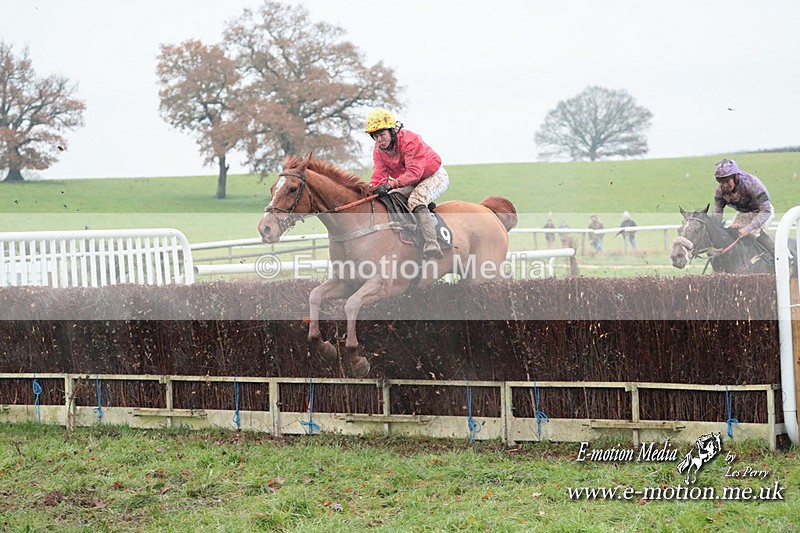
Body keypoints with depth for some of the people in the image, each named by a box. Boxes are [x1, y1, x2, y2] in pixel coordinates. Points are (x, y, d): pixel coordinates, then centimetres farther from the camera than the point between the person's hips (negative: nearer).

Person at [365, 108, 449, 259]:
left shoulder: (410, 140, -28)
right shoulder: (378, 150, -5)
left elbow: (414, 172, -36)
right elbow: (379, 175, -11)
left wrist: (390, 185, -47)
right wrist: (370, 189, -34)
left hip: (436, 176, -8)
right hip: (412, 184, 8)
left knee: (415, 200, -34)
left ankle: (432, 244, -47)